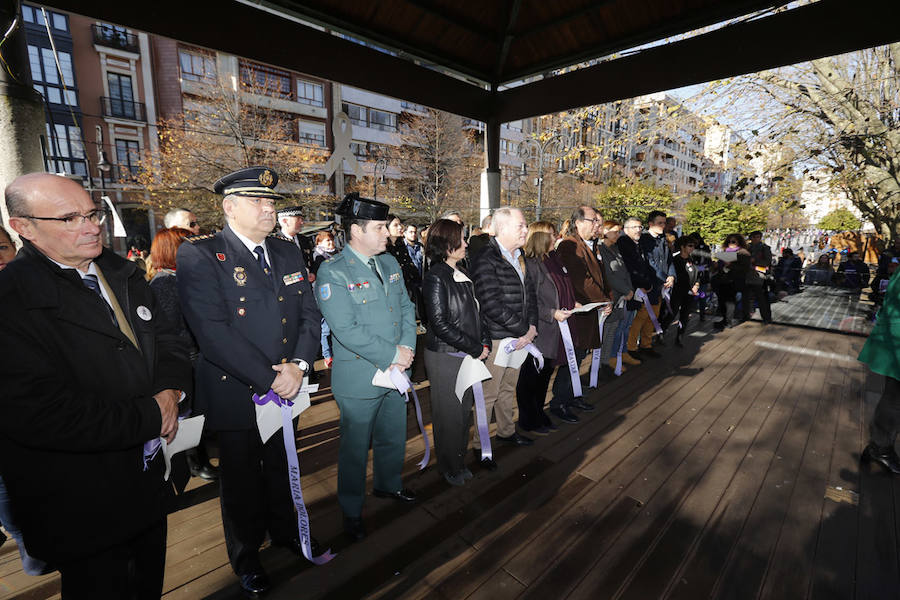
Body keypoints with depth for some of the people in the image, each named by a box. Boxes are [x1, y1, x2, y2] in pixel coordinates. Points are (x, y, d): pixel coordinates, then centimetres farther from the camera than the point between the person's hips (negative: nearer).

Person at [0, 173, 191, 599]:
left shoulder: (122, 273, 1)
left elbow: (166, 339, 6)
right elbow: (41, 414, -29)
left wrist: (170, 391, -13)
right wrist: (152, 416, -22)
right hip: (84, 512, -6)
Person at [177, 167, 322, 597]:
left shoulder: (288, 252, 3)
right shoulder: (199, 255, -14)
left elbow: (310, 313, 1)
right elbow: (213, 332, -23)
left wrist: (299, 365, -14)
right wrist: (269, 379, -23)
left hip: (287, 388, 5)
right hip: (235, 394, -4)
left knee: (282, 468, 24)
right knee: (241, 478, 18)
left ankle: (284, 529, 51)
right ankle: (246, 556, 44)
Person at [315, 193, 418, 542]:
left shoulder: (389, 262, 6)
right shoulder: (332, 273, -17)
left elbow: (406, 307, 7)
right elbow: (346, 330, -23)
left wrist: (407, 348, -8)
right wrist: (392, 354, -19)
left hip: (396, 371, 7)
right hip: (359, 379, -6)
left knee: (394, 437, 23)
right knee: (355, 447, 13)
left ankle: (389, 484, 50)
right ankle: (351, 511, 37)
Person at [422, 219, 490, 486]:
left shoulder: (462, 274, 10)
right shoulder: (436, 277, -15)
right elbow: (440, 324, -20)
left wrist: (485, 342, 1)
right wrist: (476, 348, -15)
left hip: (467, 354, 7)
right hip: (445, 356, -7)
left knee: (464, 412, 17)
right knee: (449, 415, 7)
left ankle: (460, 461, 36)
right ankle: (449, 467, 28)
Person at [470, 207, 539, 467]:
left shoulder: (519, 257, 10)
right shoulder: (486, 260, -18)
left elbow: (530, 293, 14)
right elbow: (492, 305, -23)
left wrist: (532, 326, 0)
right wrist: (524, 329, -16)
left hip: (519, 337, 8)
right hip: (495, 338, -8)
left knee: (509, 388, 23)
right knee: (488, 393, 4)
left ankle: (506, 431, 42)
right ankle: (480, 446, 21)